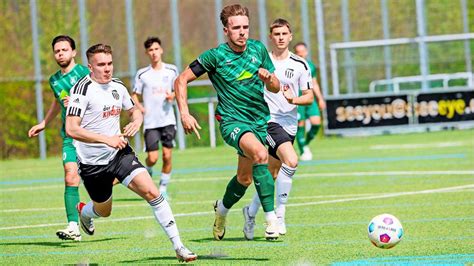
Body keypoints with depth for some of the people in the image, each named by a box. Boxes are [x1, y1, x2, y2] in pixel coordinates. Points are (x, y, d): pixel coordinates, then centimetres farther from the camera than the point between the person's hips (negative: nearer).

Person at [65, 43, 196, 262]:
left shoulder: (117, 87, 4)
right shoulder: (83, 89, -17)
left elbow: (134, 110, 23)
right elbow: (71, 129, -24)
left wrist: (136, 121, -2)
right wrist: (107, 139, -28)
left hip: (120, 152, 4)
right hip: (92, 162, -4)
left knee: (152, 193, -15)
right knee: (104, 211, 15)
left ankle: (178, 247, -14)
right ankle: (84, 212, 54)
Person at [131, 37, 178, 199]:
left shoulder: (171, 70, 4)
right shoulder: (142, 74, 1)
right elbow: (134, 95, 8)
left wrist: (172, 96, -9)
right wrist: (140, 108, -10)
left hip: (168, 119, 1)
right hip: (150, 121, -1)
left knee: (167, 156, -4)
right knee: (152, 158, -7)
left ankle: (163, 188, 10)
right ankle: (148, 173, 27)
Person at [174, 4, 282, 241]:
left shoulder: (258, 49, 3)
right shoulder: (216, 56, -10)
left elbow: (275, 88, 10)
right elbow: (181, 80, -4)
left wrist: (269, 79, -13)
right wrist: (185, 114, -12)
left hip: (259, 121, 6)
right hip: (232, 121, -6)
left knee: (245, 178, 14)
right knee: (260, 154, -33)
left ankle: (222, 209, 46)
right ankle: (271, 219, -31)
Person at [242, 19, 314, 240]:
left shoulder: (300, 65, 4)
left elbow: (309, 96, 5)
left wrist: (294, 99, -15)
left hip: (289, 124, 4)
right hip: (267, 120, -4)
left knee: (272, 175, 11)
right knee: (291, 161, -26)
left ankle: (251, 212, 33)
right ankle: (279, 213, -16)